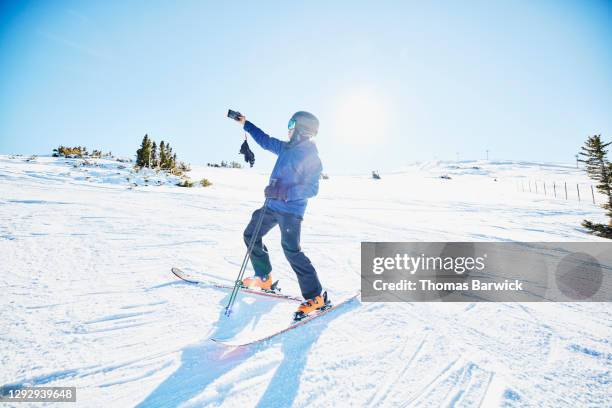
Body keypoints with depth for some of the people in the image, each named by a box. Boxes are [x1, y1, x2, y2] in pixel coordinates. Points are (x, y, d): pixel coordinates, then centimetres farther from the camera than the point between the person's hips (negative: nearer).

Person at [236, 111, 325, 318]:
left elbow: (312, 188, -19)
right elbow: (265, 140, 24)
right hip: (273, 205, 9)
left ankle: (315, 297, -5)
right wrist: (246, 124, 28)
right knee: (251, 235, 15)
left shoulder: (311, 156, -13)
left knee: (291, 249, -16)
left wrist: (282, 191, -28)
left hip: (291, 209, -9)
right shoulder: (288, 148, 11)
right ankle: (264, 278, 28)